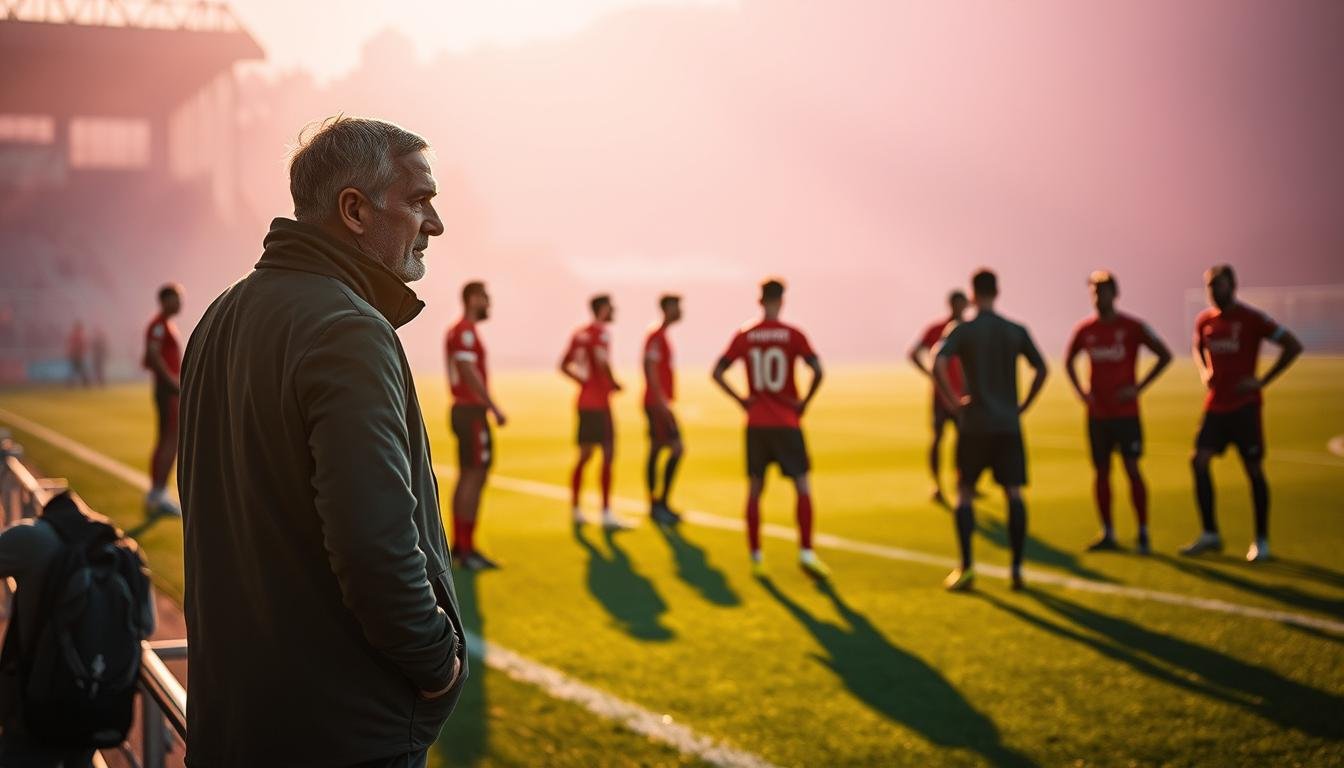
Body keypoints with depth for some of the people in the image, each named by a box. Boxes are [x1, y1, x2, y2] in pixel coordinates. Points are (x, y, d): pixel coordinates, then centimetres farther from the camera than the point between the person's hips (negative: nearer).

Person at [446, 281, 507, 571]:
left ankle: (459, 545, 18)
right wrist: (494, 408, -20)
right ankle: (467, 550, -10)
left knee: (467, 476, 13)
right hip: (473, 412, -11)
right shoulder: (466, 331, -13)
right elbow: (470, 373, -21)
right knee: (475, 476, -10)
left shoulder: (457, 331, 17)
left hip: (463, 409, 11)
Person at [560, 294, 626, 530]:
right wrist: (614, 384, -12)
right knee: (608, 455, -7)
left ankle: (576, 510, 19)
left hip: (584, 401, 9)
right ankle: (606, 514, -9)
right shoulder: (602, 332, -11)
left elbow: (564, 366, 19)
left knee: (584, 455, 15)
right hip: (599, 403, -9)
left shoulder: (579, 333, 13)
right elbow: (602, 362, -27)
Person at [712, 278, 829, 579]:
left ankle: (756, 557, 10)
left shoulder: (744, 336, 2)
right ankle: (806, 552, -7)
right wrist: (804, 402, -6)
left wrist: (741, 400, 4)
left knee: (755, 489, 8)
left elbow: (717, 373, -2)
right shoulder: (793, 335, -6)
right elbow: (817, 371, -17)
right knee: (803, 486, 2)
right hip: (787, 424, -3)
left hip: (756, 425, 3)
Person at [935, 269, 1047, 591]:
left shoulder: (962, 330, -4)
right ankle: (1017, 568, 0)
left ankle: (966, 567, 0)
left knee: (964, 492, 8)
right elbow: (1041, 369, 3)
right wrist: (1023, 406, 9)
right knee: (1014, 493, 4)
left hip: (974, 424, -2)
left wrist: (953, 401, -8)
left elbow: (938, 365, -18)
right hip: (1009, 425, 2)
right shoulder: (1016, 331, 5)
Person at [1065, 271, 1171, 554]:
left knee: (1132, 469, -8)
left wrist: (1138, 387, -11)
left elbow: (1165, 355, -4)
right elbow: (1068, 362, 21)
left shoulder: (1132, 327, -6)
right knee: (1100, 471, 6)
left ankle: (1143, 533, -1)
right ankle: (1107, 534, 14)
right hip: (1096, 413, 4)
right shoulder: (1084, 330, 5)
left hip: (1126, 412, -4)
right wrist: (1080, 391, 6)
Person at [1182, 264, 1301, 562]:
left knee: (1254, 469, -1)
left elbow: (1293, 346, -9)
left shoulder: (1252, 319, -9)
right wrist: (1204, 372, 8)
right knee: (1199, 462, -2)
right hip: (1215, 405, 5)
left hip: (1244, 406, -5)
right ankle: (1210, 534, 9)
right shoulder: (1204, 320, 8)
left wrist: (1263, 381, -12)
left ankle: (1261, 540, 10)